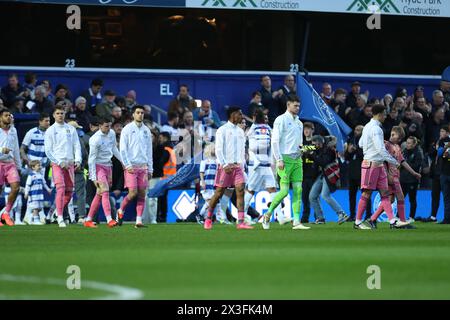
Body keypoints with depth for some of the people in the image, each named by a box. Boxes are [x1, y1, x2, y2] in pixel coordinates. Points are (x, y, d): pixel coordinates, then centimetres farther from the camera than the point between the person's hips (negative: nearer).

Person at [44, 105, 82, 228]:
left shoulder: (71, 129, 13)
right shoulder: (50, 131, 3)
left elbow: (77, 145, 13)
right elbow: (48, 150, -1)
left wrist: (78, 160, -3)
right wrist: (60, 162, -9)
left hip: (70, 164, 4)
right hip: (57, 163, -4)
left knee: (69, 191, 2)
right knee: (61, 189, -17)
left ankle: (59, 212, 20)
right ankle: (60, 218, -19)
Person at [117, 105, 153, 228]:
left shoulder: (146, 130, 13)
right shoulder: (127, 129, -1)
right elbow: (123, 149, -4)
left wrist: (150, 168, 11)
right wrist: (128, 165, -12)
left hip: (143, 167, 4)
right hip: (131, 166, -4)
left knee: (142, 194, -2)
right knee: (133, 192, -12)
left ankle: (139, 221, -1)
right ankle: (121, 211, 12)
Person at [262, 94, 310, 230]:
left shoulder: (299, 122, 18)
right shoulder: (281, 120, -3)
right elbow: (274, 141, -9)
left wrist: (302, 148, 7)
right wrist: (279, 160, -15)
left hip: (297, 159, 7)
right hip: (285, 159, -7)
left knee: (298, 190, -2)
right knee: (284, 190, -10)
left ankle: (296, 221, -4)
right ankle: (268, 215, 7)